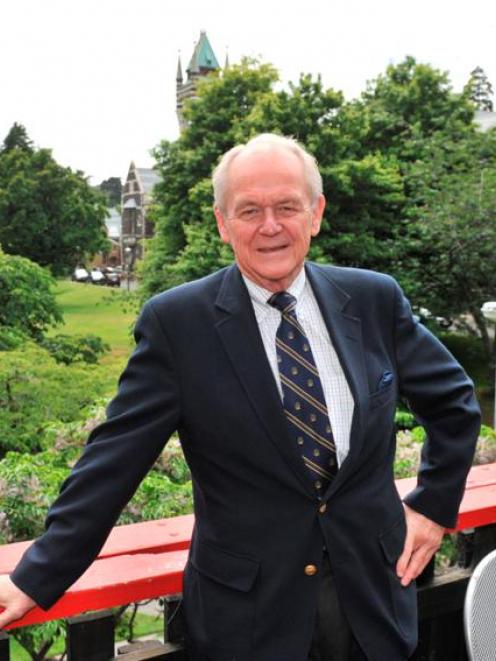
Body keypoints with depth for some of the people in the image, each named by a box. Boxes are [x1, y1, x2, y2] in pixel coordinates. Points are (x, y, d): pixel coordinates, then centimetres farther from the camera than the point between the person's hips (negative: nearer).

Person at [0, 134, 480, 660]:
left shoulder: (375, 300, -3)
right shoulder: (176, 321, -11)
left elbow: (453, 399, 10)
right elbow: (114, 459, -11)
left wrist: (434, 503, 5)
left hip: (376, 592, 3)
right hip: (248, 610, -2)